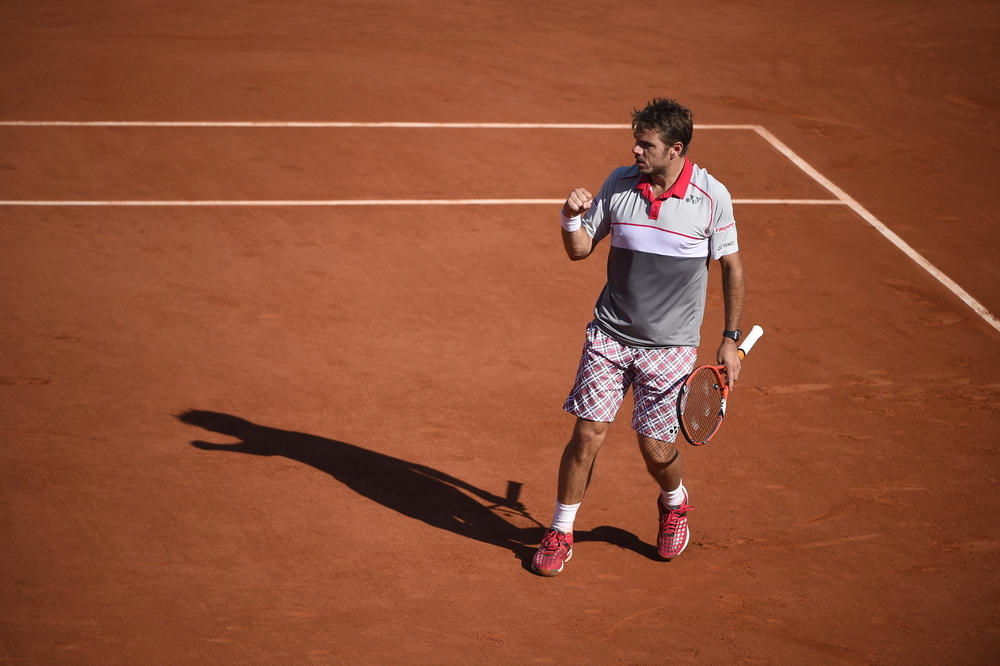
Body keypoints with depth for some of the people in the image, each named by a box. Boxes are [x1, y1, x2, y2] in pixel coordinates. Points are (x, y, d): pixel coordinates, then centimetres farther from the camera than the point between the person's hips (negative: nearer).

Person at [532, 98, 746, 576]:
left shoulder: (712, 196, -10)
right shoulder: (619, 184, -3)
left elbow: (731, 267, 0)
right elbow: (580, 250, 6)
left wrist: (730, 339, -1)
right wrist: (571, 218, -16)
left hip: (670, 345, -2)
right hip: (609, 334, 2)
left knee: (656, 450, -2)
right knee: (587, 433, -4)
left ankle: (674, 502, 34)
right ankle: (560, 533, 14)